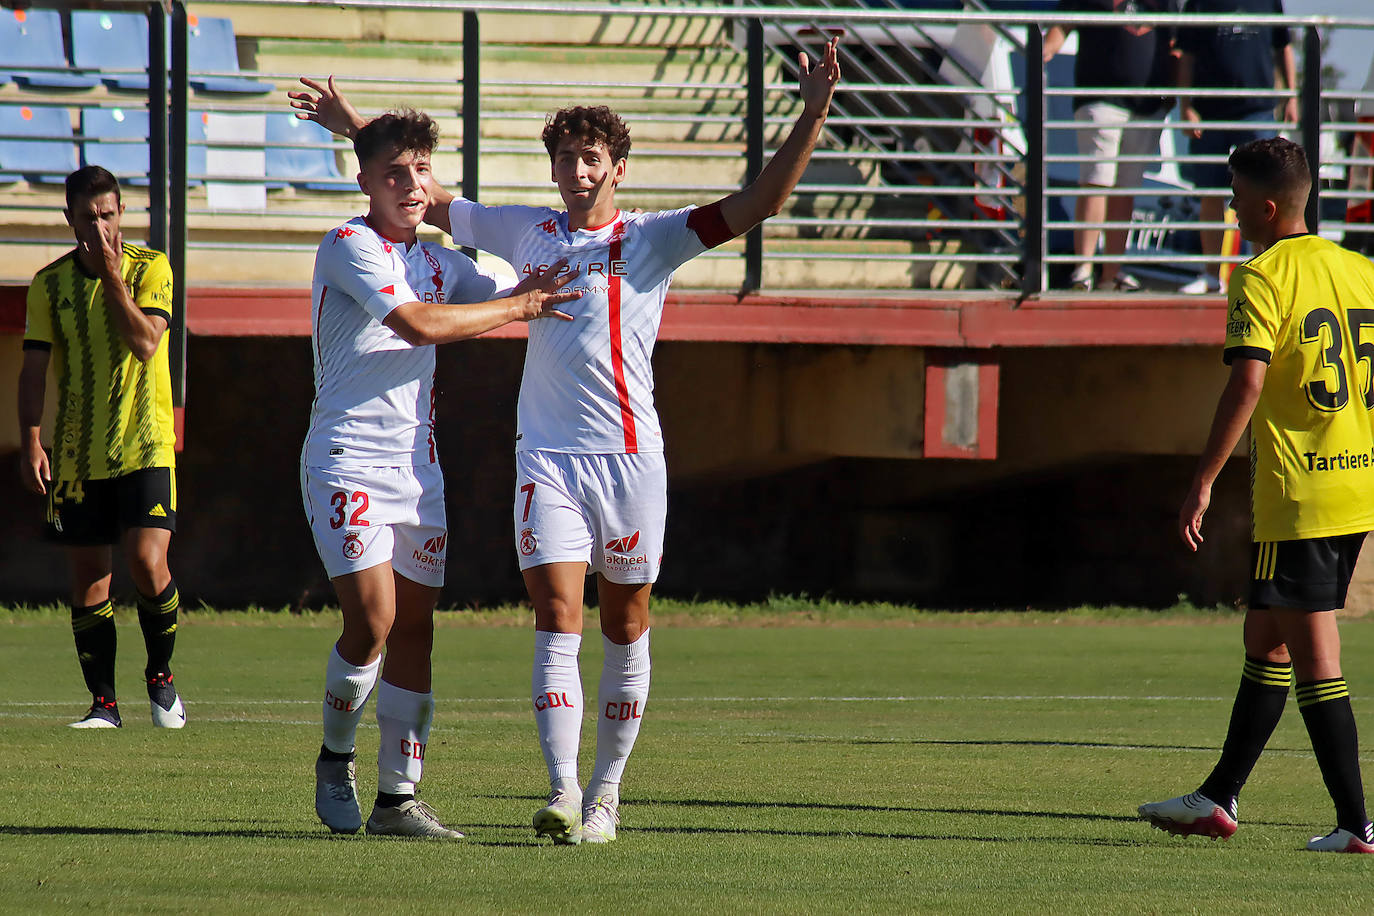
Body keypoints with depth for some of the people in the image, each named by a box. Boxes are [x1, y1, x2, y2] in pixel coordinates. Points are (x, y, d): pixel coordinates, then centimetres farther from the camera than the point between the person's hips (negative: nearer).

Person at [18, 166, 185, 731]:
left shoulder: (150, 268, -2)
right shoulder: (51, 283, 4)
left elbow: (145, 342, -15)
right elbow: (34, 367, 4)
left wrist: (110, 276, -17)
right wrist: (30, 442, -6)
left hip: (145, 446, -3)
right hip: (76, 453, 3)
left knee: (147, 562, -15)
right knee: (88, 578, 2)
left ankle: (161, 676, 8)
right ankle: (103, 702, 11)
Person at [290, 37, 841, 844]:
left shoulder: (653, 240, 2)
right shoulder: (525, 232, 11)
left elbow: (760, 202, -5)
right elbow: (427, 201, 22)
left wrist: (813, 116, -15)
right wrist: (352, 127, 23)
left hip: (630, 455, -1)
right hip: (547, 456, 1)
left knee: (626, 628, 6)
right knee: (557, 620, -11)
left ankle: (607, 791, 19)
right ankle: (563, 794, -17)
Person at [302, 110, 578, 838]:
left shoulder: (436, 261, 15)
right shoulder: (348, 247, -8)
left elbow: (506, 301, 19)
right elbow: (419, 323, -19)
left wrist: (530, 289, -4)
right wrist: (517, 307, -13)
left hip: (416, 465, 7)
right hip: (347, 462, -7)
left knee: (415, 631, 2)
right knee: (373, 617, -16)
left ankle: (397, 798, 6)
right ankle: (334, 760, 7)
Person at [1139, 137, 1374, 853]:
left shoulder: (1261, 279, -11)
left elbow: (1248, 382, -21)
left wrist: (1203, 483, -19)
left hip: (1299, 497, -8)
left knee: (1314, 660, -4)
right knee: (1266, 640, 18)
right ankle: (1218, 799, 26)